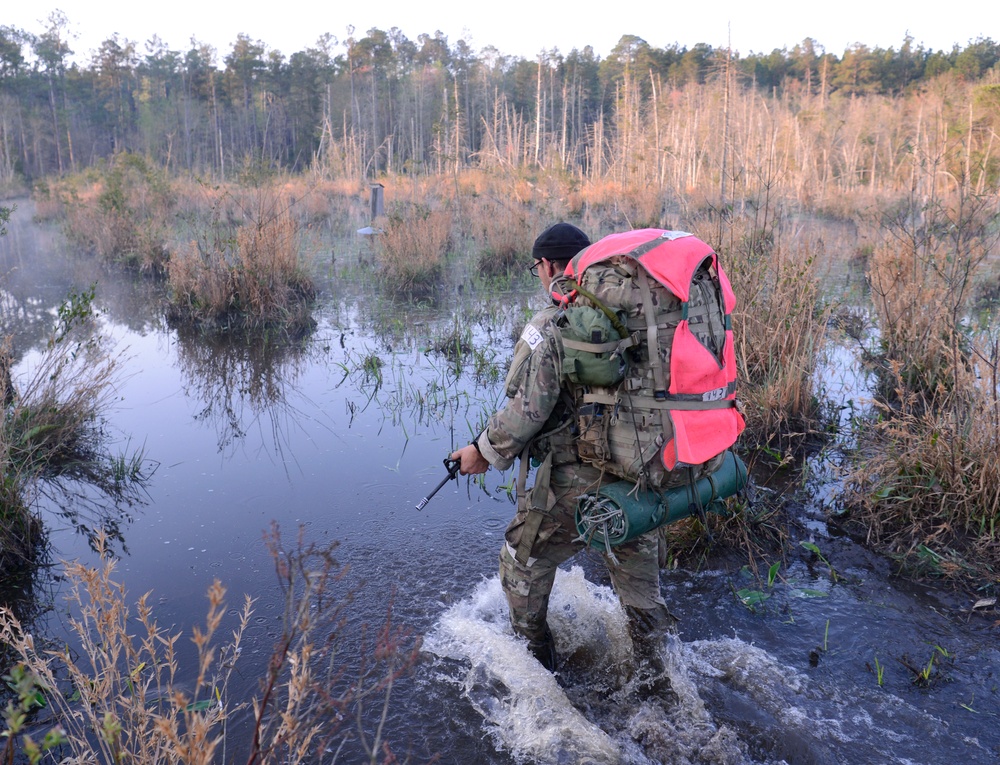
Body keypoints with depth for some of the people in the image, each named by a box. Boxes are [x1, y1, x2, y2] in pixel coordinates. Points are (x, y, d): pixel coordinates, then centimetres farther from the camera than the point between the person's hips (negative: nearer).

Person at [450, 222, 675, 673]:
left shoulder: (549, 330, -18)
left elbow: (527, 411, -19)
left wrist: (484, 452, -3)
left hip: (573, 487, -5)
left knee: (523, 562, 21)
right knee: (639, 577, 25)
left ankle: (533, 656, 39)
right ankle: (653, 667, 43)